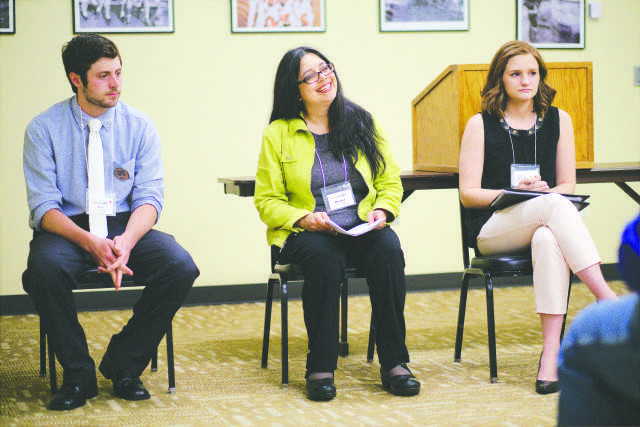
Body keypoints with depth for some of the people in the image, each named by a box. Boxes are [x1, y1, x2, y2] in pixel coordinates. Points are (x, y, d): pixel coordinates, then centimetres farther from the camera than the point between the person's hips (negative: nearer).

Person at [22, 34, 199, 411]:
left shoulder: (139, 126, 3)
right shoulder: (44, 129, -3)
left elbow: (149, 197, -1)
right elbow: (44, 206, -8)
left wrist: (126, 240, -24)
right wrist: (90, 242, -27)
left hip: (127, 225, 2)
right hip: (67, 228, -2)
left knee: (181, 268, -26)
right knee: (44, 268, -36)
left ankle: (123, 366, -5)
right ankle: (78, 375, -13)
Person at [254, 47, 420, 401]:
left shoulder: (363, 122, 12)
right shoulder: (277, 134, 5)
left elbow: (390, 180, 15)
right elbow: (267, 201, 3)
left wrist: (382, 209, -7)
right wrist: (303, 218, -15)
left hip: (364, 228, 2)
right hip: (305, 235, -2)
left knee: (388, 249, -31)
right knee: (324, 256, -36)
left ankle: (393, 362, -24)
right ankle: (320, 367, -27)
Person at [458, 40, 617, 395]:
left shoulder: (558, 120, 13)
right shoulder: (480, 125, 5)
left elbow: (568, 185, 11)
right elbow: (468, 193, 0)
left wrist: (544, 192, -12)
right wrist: (514, 193, -16)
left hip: (544, 223, 2)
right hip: (492, 230, -2)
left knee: (547, 239, -39)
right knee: (557, 208, -35)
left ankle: (551, 352, -45)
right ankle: (609, 301, -43)